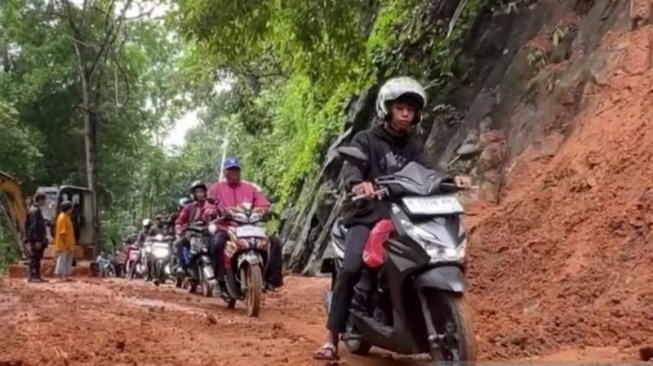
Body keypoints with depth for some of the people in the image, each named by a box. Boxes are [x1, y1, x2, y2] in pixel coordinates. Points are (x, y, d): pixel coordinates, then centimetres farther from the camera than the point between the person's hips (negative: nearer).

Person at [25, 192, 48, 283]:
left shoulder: (35, 209, 16)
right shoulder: (35, 211, -15)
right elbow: (34, 227, -21)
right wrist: (37, 240, -22)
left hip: (38, 240, 10)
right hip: (36, 240, -10)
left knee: (37, 258, 12)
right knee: (34, 258, -7)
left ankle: (37, 276, 17)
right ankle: (33, 276, -5)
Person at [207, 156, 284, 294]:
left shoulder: (250, 188, 16)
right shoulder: (216, 188, 10)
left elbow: (264, 205, 10)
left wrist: (266, 211, -14)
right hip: (225, 229, -3)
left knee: (275, 242, -17)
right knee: (218, 243, -39)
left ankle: (272, 278, -19)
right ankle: (221, 281, -29)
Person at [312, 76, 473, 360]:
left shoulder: (414, 147, 18)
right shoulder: (366, 139, 4)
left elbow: (429, 171, -1)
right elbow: (351, 168, -14)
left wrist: (451, 179, -25)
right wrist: (358, 184, -40)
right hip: (368, 216, -4)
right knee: (351, 269, -26)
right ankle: (331, 340, -22)